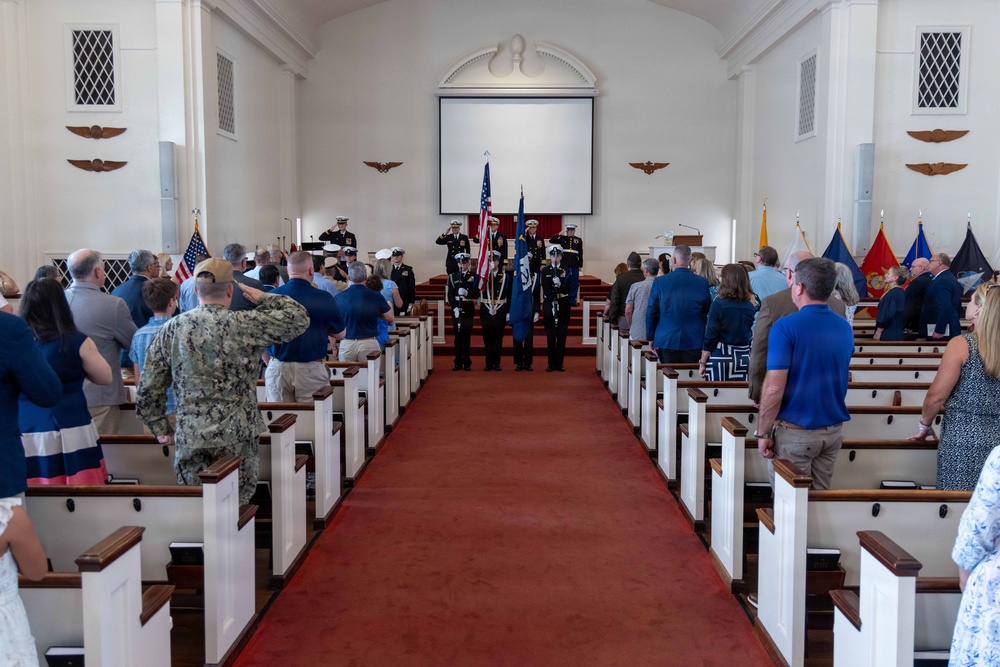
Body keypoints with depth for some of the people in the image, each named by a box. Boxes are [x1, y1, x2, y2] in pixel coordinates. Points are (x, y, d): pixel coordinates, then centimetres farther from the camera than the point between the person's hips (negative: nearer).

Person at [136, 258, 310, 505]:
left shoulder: (170, 330, 3)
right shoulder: (244, 325, -8)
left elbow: (148, 390, 5)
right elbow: (299, 318, -1)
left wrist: (161, 429, 16)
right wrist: (263, 297, 11)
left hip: (188, 442, 3)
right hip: (237, 438, -3)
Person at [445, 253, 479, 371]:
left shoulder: (474, 277, 6)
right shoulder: (452, 277, 7)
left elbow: (476, 295, 1)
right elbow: (449, 295, 0)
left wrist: (466, 293, -18)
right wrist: (454, 308, -13)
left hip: (468, 310, -1)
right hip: (456, 310, 1)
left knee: (467, 336, 0)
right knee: (458, 336, 2)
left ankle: (467, 363, 5)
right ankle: (458, 363, 7)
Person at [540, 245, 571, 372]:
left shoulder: (566, 271, 7)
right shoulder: (545, 271, 5)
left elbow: (568, 289, -3)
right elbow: (545, 289, -5)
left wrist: (560, 284, -23)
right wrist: (553, 300, -18)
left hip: (563, 305, 1)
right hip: (549, 304, -1)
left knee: (562, 335, 1)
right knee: (550, 336, 1)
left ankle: (559, 363, 6)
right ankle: (551, 363, 6)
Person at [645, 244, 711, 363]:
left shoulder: (660, 282, -6)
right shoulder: (702, 283, -4)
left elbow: (651, 312, -1)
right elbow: (707, 311, 7)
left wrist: (651, 337, 8)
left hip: (666, 340, 0)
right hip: (693, 342, 1)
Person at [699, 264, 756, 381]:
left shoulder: (718, 304, -8)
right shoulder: (751, 307, 3)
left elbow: (710, 337, -7)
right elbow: (752, 336, 7)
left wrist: (702, 363, -1)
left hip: (720, 358, -4)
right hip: (744, 359, 4)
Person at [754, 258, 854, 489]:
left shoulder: (785, 327, -17)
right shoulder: (845, 328, 4)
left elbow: (774, 389, -20)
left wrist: (762, 433, -11)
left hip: (795, 432, -6)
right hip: (833, 431, 6)